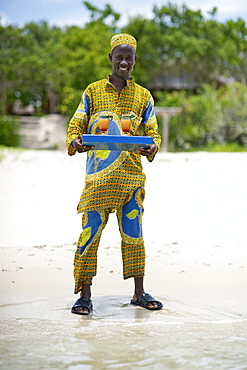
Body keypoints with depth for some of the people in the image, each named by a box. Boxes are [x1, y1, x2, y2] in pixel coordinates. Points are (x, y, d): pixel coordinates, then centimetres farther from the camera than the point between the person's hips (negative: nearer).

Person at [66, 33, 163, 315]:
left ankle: (139, 292, 15)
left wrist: (152, 147, -12)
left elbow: (153, 132, 11)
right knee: (90, 231, -5)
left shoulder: (143, 96, 13)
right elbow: (76, 126, 7)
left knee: (133, 232, 5)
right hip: (99, 174, -1)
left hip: (131, 175, 2)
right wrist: (75, 142, -15)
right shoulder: (93, 91, 9)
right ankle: (85, 295, 2)